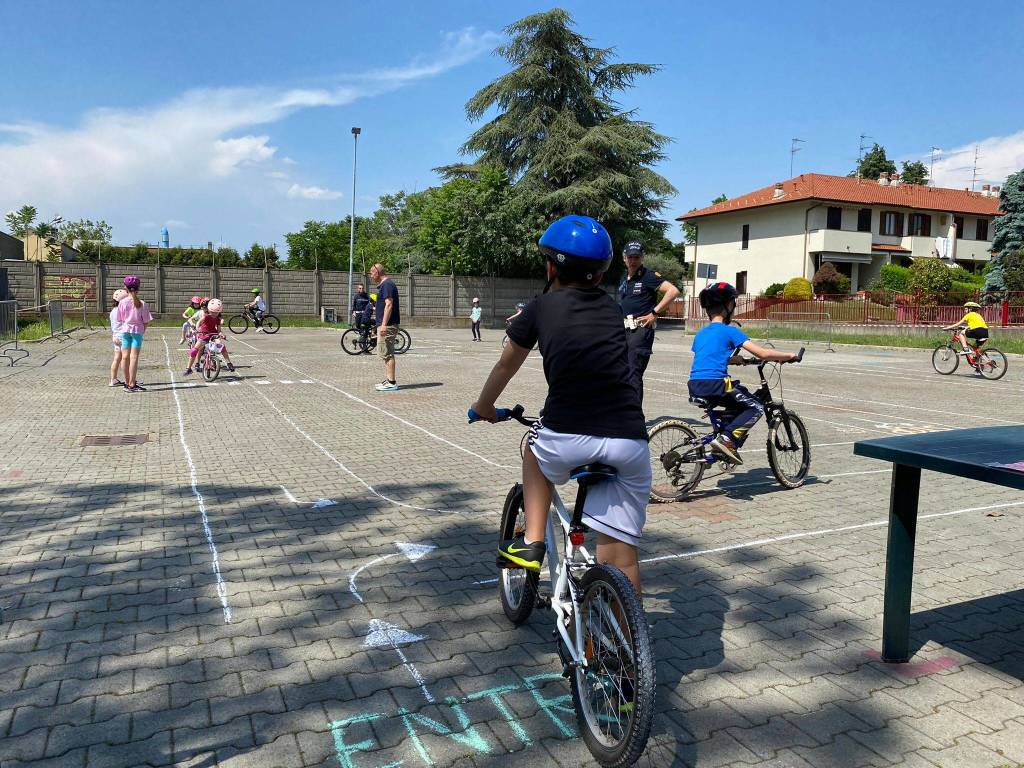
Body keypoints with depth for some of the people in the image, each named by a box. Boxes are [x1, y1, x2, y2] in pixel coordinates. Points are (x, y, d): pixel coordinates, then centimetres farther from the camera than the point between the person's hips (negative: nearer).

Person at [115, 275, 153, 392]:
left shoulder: (122, 302, -3)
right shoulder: (142, 304, -7)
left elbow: (120, 319, 4)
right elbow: (146, 321, -5)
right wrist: (143, 330, 10)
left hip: (125, 330, 3)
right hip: (138, 330, -2)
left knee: (125, 356, 10)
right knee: (134, 357, -4)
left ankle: (127, 382, 21)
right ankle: (132, 385, -7)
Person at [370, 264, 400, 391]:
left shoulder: (387, 285, -14)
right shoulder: (384, 284, 19)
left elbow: (389, 305, -22)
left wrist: (384, 324, -27)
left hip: (387, 325, -11)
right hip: (385, 325, 11)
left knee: (387, 354, -10)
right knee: (386, 353, 14)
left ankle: (391, 383, -9)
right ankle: (388, 380, 19)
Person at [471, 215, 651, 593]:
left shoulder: (540, 308, 8)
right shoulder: (610, 307, 18)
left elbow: (505, 367, 21)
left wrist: (484, 407, 40)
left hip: (567, 437, -2)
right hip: (629, 442, 3)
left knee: (535, 449, 33)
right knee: (619, 555, 11)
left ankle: (531, 543, 25)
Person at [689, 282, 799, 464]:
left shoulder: (700, 334, 19)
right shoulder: (729, 331, -1)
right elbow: (762, 353, -5)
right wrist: (788, 356, 8)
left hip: (695, 388, 7)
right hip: (715, 385, -7)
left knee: (739, 405, 29)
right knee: (756, 408, 10)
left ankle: (725, 442, 17)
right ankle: (726, 438, -8)